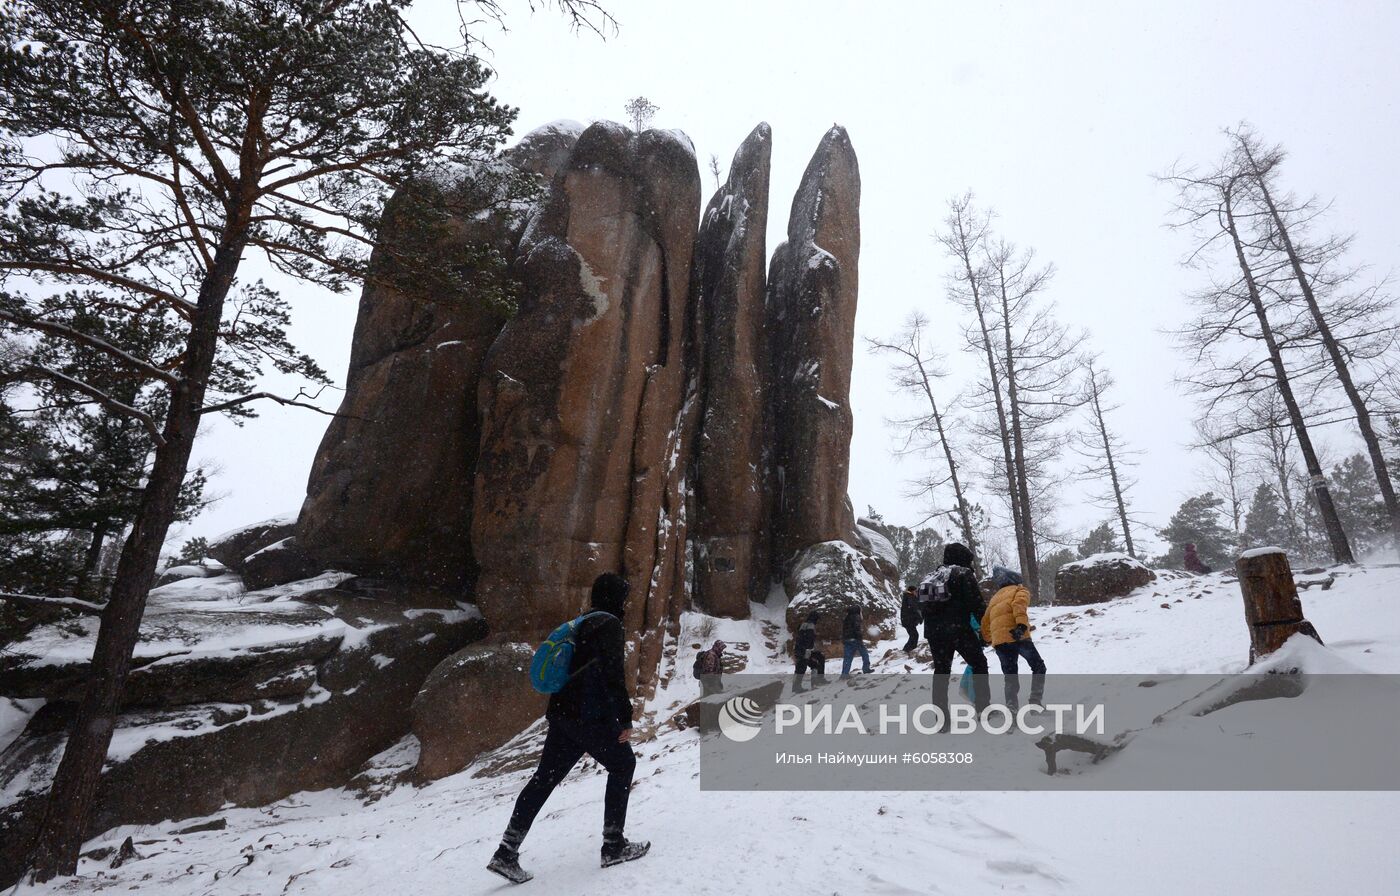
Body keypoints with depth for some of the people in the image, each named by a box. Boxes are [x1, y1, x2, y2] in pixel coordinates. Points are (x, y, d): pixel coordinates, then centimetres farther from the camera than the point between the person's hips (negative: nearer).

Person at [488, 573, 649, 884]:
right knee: (623, 765, 10)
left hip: (562, 714, 8)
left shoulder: (584, 624, 19)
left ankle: (507, 853, 9)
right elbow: (613, 675, -20)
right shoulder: (610, 625, -10)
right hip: (592, 716, -8)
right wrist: (626, 719, -16)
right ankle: (614, 845, 13)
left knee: (544, 778, 10)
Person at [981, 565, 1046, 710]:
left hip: (998, 640, 5)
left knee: (1010, 676, 15)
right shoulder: (1020, 590, 12)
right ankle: (1036, 701, 3)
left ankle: (1011, 707, 0)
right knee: (1038, 667, 14)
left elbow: (985, 621, 24)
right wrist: (1022, 624, -23)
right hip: (1016, 636, -5)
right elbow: (1019, 604, -12)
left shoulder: (995, 598, 30)